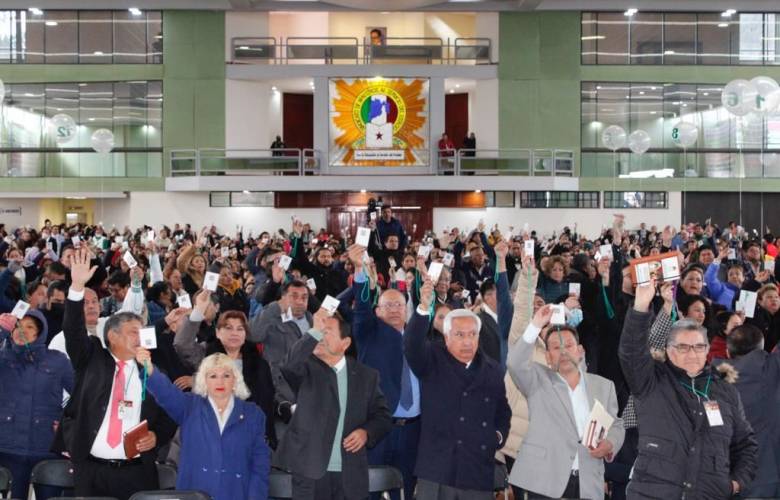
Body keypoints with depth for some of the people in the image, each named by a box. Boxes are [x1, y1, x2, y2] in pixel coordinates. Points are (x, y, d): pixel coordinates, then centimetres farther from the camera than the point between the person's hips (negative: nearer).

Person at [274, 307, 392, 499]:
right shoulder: (306, 369, 1)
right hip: (310, 472, -2)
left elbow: (382, 416, 12)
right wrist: (315, 331, -27)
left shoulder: (366, 375, 8)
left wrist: (366, 432, -8)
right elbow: (289, 364, -23)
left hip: (350, 475, 2)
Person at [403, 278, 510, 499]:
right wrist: (424, 308, -32)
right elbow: (412, 345, -18)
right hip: (436, 472, -3)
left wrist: (499, 435, 3)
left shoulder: (493, 370, 13)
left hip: (479, 475, 3)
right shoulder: (432, 361, 2)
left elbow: (503, 412, 23)